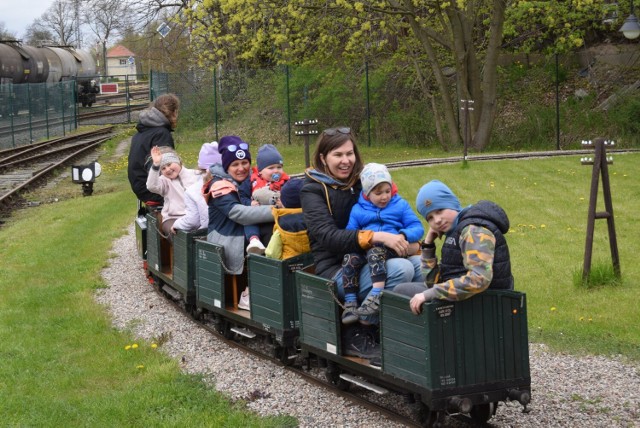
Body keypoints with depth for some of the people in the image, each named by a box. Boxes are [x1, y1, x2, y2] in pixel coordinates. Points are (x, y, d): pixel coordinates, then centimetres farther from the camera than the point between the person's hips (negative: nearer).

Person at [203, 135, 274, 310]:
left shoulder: (250, 180, 10)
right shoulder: (220, 186, -15)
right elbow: (239, 213, -29)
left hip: (246, 236, 7)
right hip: (225, 242, -7)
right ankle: (249, 293, -15)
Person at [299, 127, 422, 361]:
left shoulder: (360, 182, 15)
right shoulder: (312, 190, -2)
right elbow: (328, 236, -17)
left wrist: (407, 242, -5)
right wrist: (376, 237, -29)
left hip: (366, 260, 5)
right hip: (335, 269, -5)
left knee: (422, 264, -21)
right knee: (401, 269, -30)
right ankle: (356, 333, -17)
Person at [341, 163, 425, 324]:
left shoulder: (400, 205, 16)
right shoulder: (358, 209, 19)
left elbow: (418, 228, 8)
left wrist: (403, 235, -14)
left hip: (391, 249, -3)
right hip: (363, 248, 3)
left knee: (375, 251, -37)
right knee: (349, 257, -30)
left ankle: (376, 295, -53)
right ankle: (350, 302, -31)